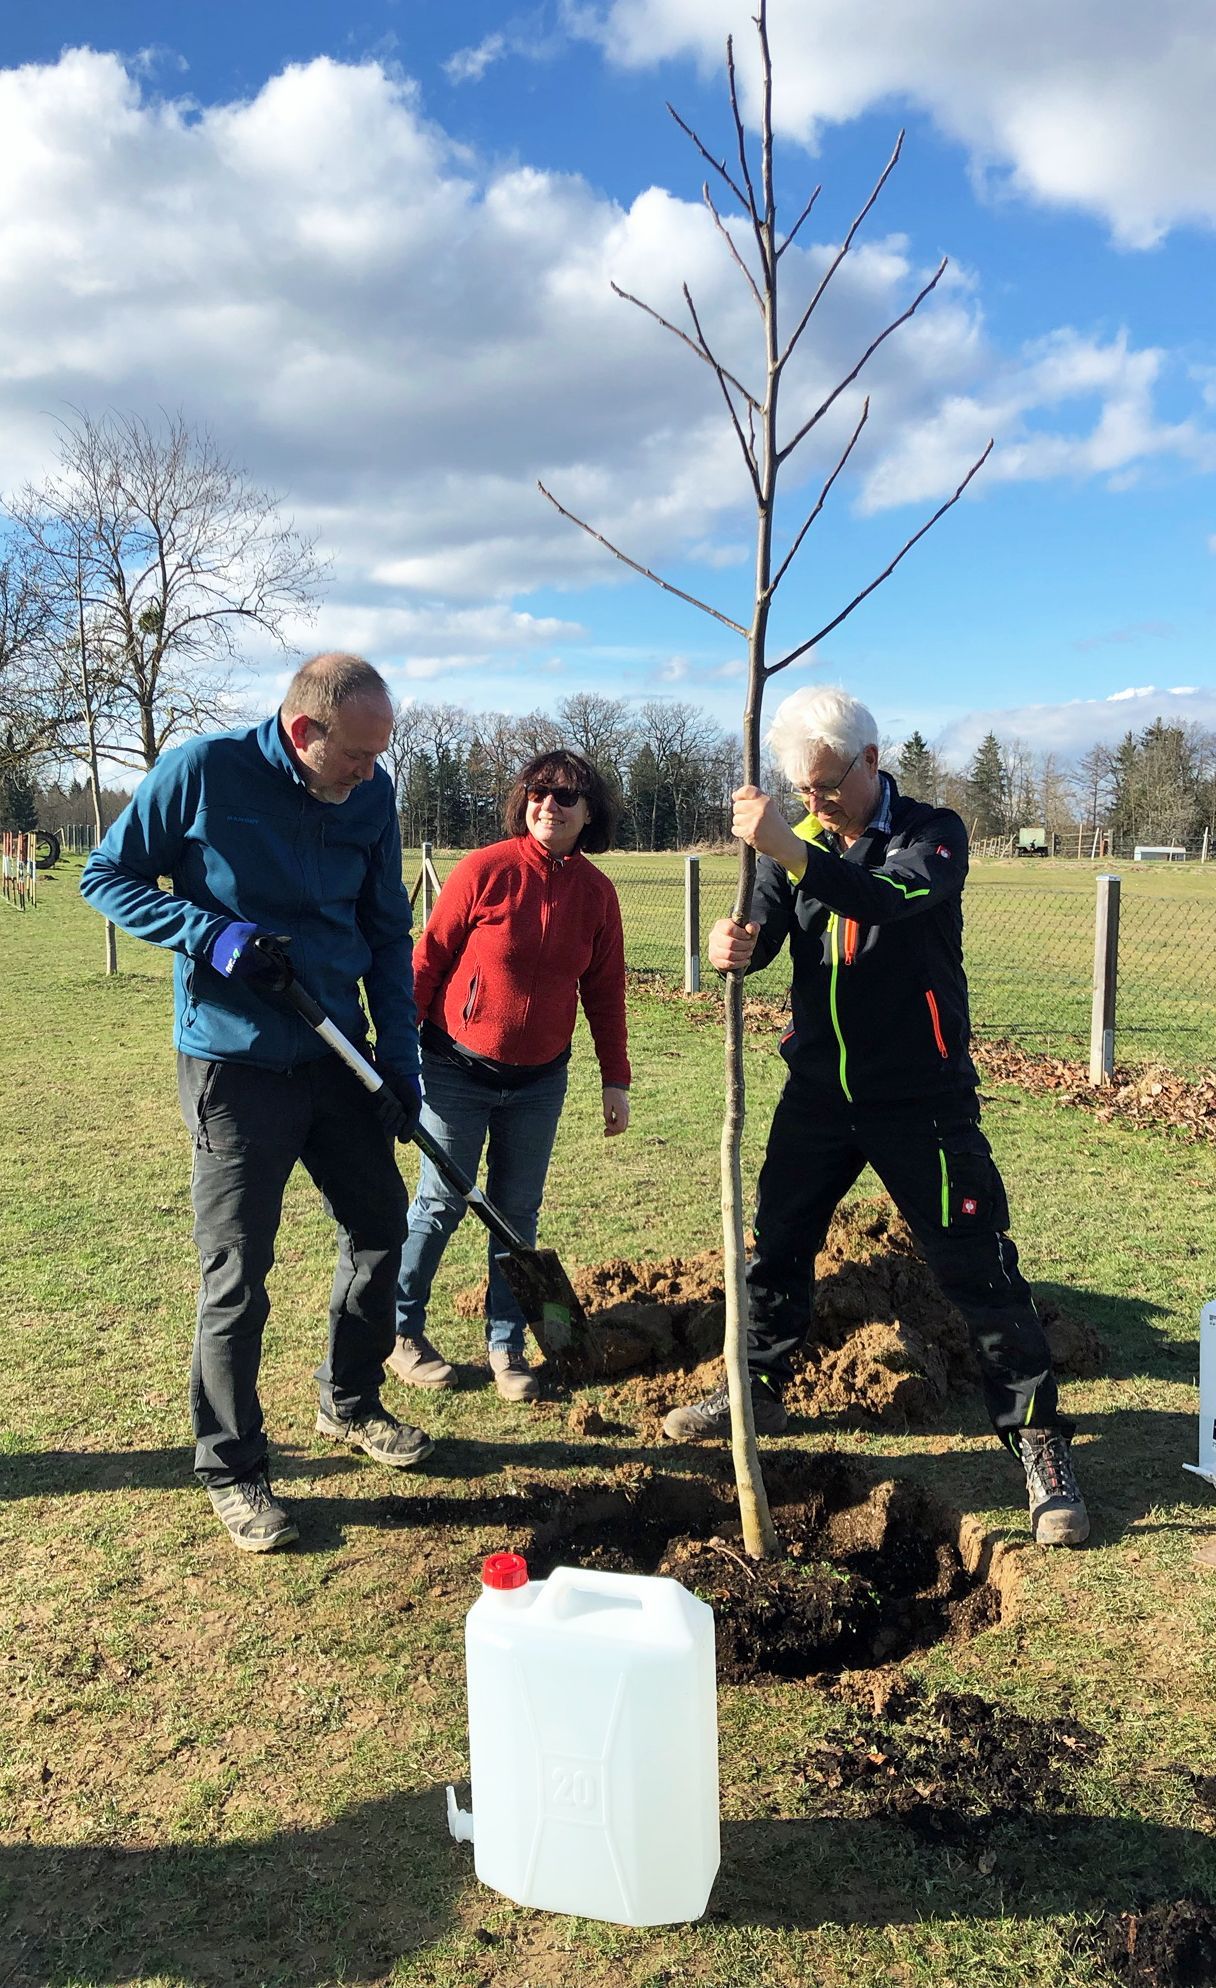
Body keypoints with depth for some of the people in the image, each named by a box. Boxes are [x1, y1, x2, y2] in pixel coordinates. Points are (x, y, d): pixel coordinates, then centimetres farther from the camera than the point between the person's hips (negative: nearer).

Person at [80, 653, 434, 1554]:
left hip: (337, 1056, 5)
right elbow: (106, 875, -5)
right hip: (235, 1065, -5)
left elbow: (388, 933, 5)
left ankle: (351, 1403, 38)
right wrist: (212, 933, -20)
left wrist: (401, 1057, 1)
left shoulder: (372, 796, -2)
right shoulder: (202, 771, -14)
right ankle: (231, 1468, 21)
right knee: (237, 1274, 2)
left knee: (382, 1224, 15)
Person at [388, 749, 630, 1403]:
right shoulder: (485, 869, -13)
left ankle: (506, 1344, 21)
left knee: (518, 1211, 9)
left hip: (539, 1079, 4)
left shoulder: (596, 891, 0)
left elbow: (605, 990, 7)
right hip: (457, 1072, -3)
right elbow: (427, 959, -9)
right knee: (441, 1204, 4)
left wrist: (616, 1079, 7)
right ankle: (403, 1332, 21)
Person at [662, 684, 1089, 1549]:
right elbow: (765, 934, -10)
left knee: (978, 1268, -3)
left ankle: (1040, 1442, 11)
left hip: (922, 1099, -4)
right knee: (775, 1246, 13)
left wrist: (790, 851, -49)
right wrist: (737, 945, -36)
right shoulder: (798, 842, 4)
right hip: (820, 1091, 5)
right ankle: (760, 1391, 34)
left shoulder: (934, 834, -10)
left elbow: (892, 900, -33)